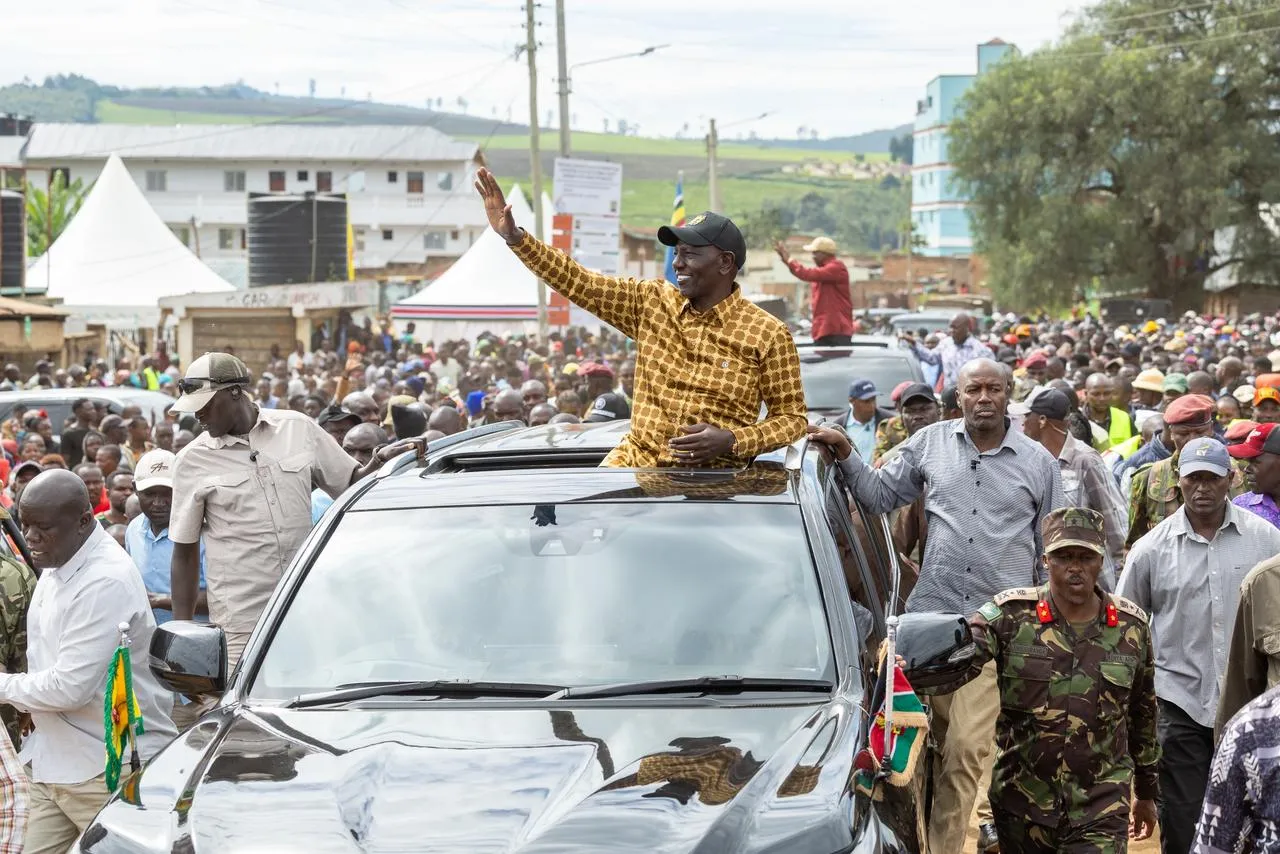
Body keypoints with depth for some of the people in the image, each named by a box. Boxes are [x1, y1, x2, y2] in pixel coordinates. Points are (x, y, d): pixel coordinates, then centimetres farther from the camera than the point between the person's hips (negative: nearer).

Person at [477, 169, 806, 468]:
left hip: (710, 477, -4)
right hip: (636, 460, 4)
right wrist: (514, 236, -5)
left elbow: (792, 418, -1)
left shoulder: (768, 334, -4)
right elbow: (578, 283, 5)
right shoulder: (652, 302, 8)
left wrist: (731, 442, -17)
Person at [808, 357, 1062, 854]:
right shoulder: (930, 444, 8)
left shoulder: (1039, 463, 7)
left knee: (965, 746, -10)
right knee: (934, 740, 8)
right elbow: (880, 496, 14)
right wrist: (846, 456, -1)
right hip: (932, 614, 2)